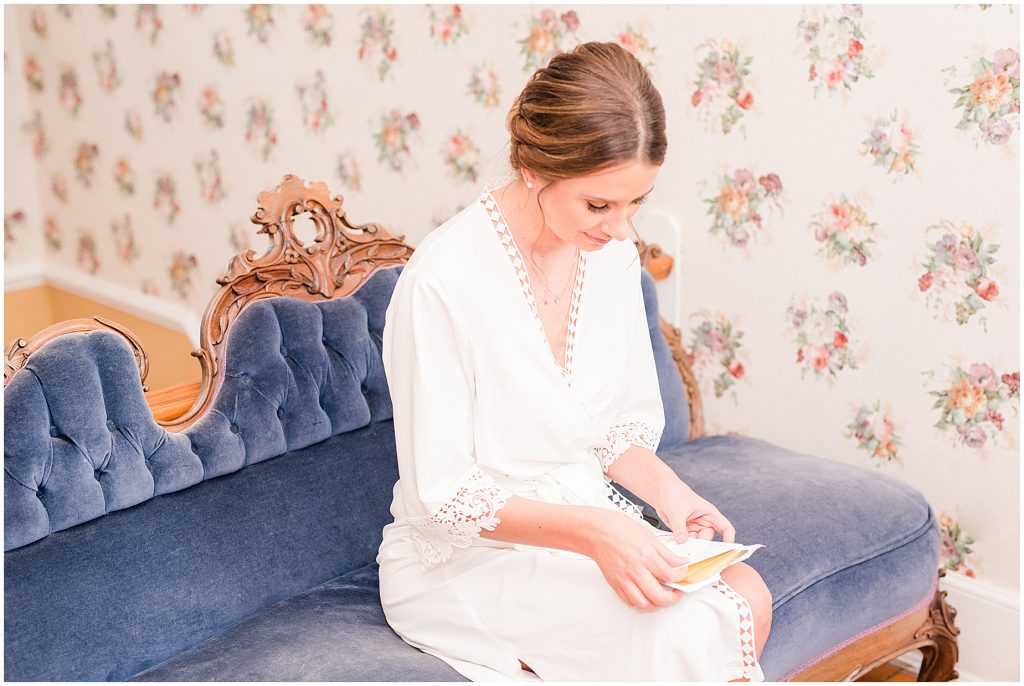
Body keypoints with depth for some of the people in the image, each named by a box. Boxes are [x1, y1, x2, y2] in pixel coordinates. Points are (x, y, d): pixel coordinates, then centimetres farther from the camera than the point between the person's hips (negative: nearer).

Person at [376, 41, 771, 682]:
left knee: (748, 598, -19)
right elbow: (440, 495, -17)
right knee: (687, 629, -26)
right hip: (460, 558, -6)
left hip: (586, 520, 7)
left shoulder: (614, 256, -1)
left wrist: (666, 489, -10)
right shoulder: (443, 280, -22)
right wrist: (593, 531, -28)